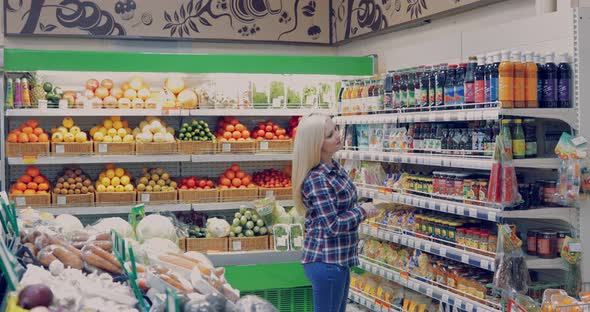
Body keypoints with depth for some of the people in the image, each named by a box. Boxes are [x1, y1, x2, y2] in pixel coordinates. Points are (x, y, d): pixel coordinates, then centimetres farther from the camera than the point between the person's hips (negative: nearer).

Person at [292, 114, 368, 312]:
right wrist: (365, 211, -13)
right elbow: (333, 225, -23)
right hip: (326, 261, -9)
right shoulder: (317, 179, -22)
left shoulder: (335, 168, 5)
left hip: (340, 258, 9)